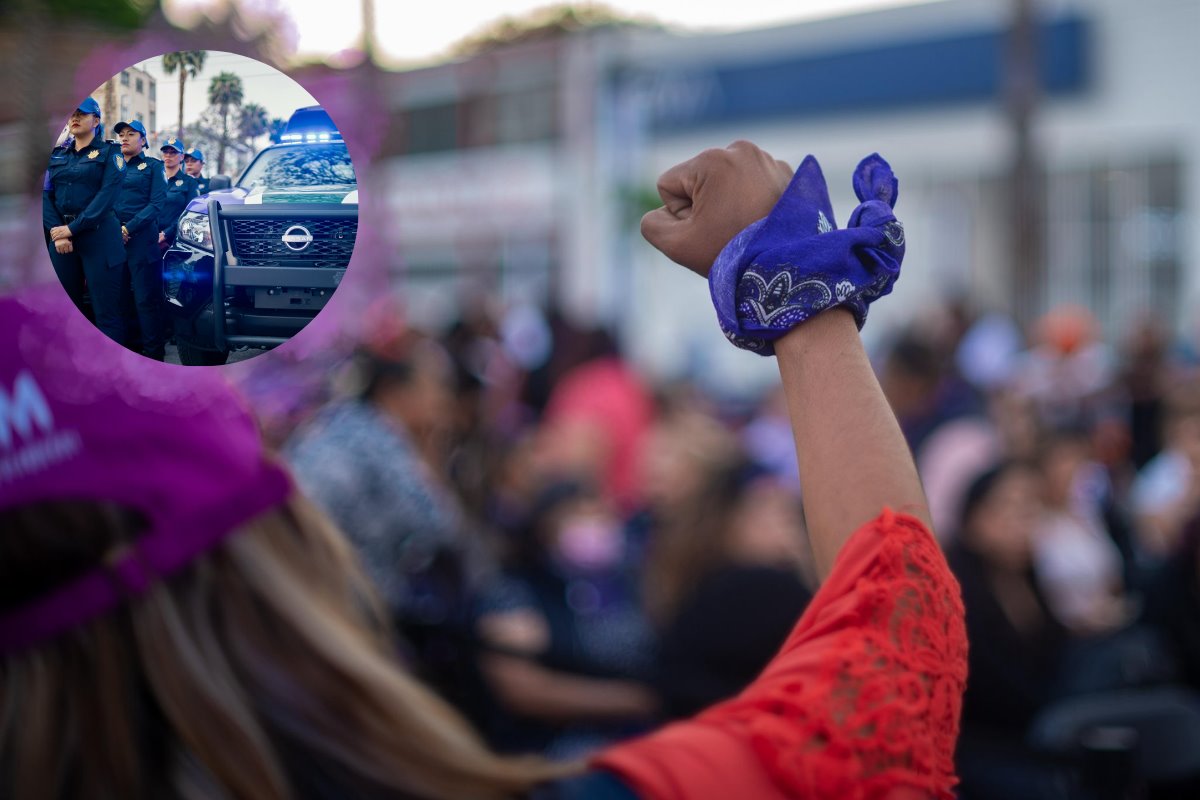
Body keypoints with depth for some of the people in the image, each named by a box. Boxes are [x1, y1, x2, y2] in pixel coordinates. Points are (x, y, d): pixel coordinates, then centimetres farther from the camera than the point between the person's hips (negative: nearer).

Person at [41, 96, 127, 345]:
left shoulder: (109, 153, 3)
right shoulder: (57, 154, 16)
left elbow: (107, 195, -9)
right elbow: (46, 194, 6)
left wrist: (73, 228, -16)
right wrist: (57, 233, -10)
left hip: (99, 235, -5)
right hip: (61, 234, 5)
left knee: (106, 309, -8)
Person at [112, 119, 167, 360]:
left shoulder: (152, 166, 6)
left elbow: (157, 204, -4)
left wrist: (129, 228, -14)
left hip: (140, 238, -5)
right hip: (113, 238, 5)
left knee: (145, 298, -8)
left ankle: (153, 352, -6)